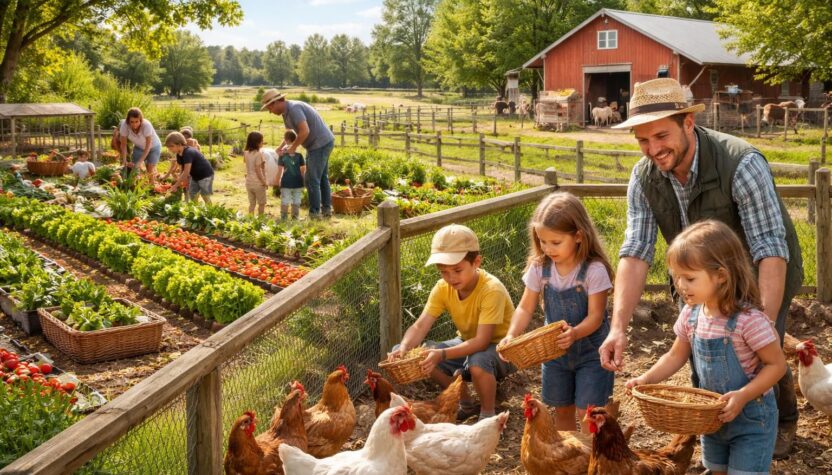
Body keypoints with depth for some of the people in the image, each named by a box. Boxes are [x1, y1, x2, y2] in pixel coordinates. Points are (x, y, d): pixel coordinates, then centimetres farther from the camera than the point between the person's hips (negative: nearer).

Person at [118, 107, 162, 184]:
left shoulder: (146, 125, -37)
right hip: (139, 147, 3)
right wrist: (124, 161, -29)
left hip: (153, 147, -3)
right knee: (133, 167, -8)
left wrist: (140, 161, -35)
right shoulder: (124, 125, -29)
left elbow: (148, 146, -30)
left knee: (150, 168, -14)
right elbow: (123, 144, -20)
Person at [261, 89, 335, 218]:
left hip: (320, 144, -11)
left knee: (312, 180, -5)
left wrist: (293, 147, -17)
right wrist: (281, 147, 6)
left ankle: (314, 213, 1)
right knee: (322, 178, 18)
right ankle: (326, 209, 28)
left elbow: (305, 131, -29)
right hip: (323, 143, 11)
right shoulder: (287, 111, 11)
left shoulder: (293, 108, -21)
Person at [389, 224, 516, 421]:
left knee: (477, 361, -42)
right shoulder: (443, 288, -11)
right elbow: (420, 326, -17)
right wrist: (404, 347, -39)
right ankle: (466, 404, 7)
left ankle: (488, 413, -8)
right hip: (467, 344, 6)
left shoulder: (492, 290, -29)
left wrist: (442, 355, -47)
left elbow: (482, 341, -35)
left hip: (500, 349, -6)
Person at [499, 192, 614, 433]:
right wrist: (511, 335, -20)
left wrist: (575, 333, -42)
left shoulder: (594, 270, -22)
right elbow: (525, 308, -3)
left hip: (590, 351, -5)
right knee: (562, 410, 16)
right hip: (555, 350, 5)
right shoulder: (539, 268, -9)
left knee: (587, 412, -7)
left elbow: (595, 315, -22)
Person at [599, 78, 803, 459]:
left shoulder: (741, 164, -33)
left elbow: (771, 252, -37)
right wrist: (618, 327, -35)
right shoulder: (644, 177, -18)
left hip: (762, 279, -4)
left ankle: (781, 421, 29)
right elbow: (636, 252, -23)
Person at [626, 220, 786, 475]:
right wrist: (647, 378, -8)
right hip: (713, 416, 7)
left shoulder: (749, 319, -27)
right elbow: (676, 356, 6)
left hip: (750, 418, -6)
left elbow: (776, 364, -19)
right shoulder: (690, 315, -7)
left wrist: (743, 396, -30)